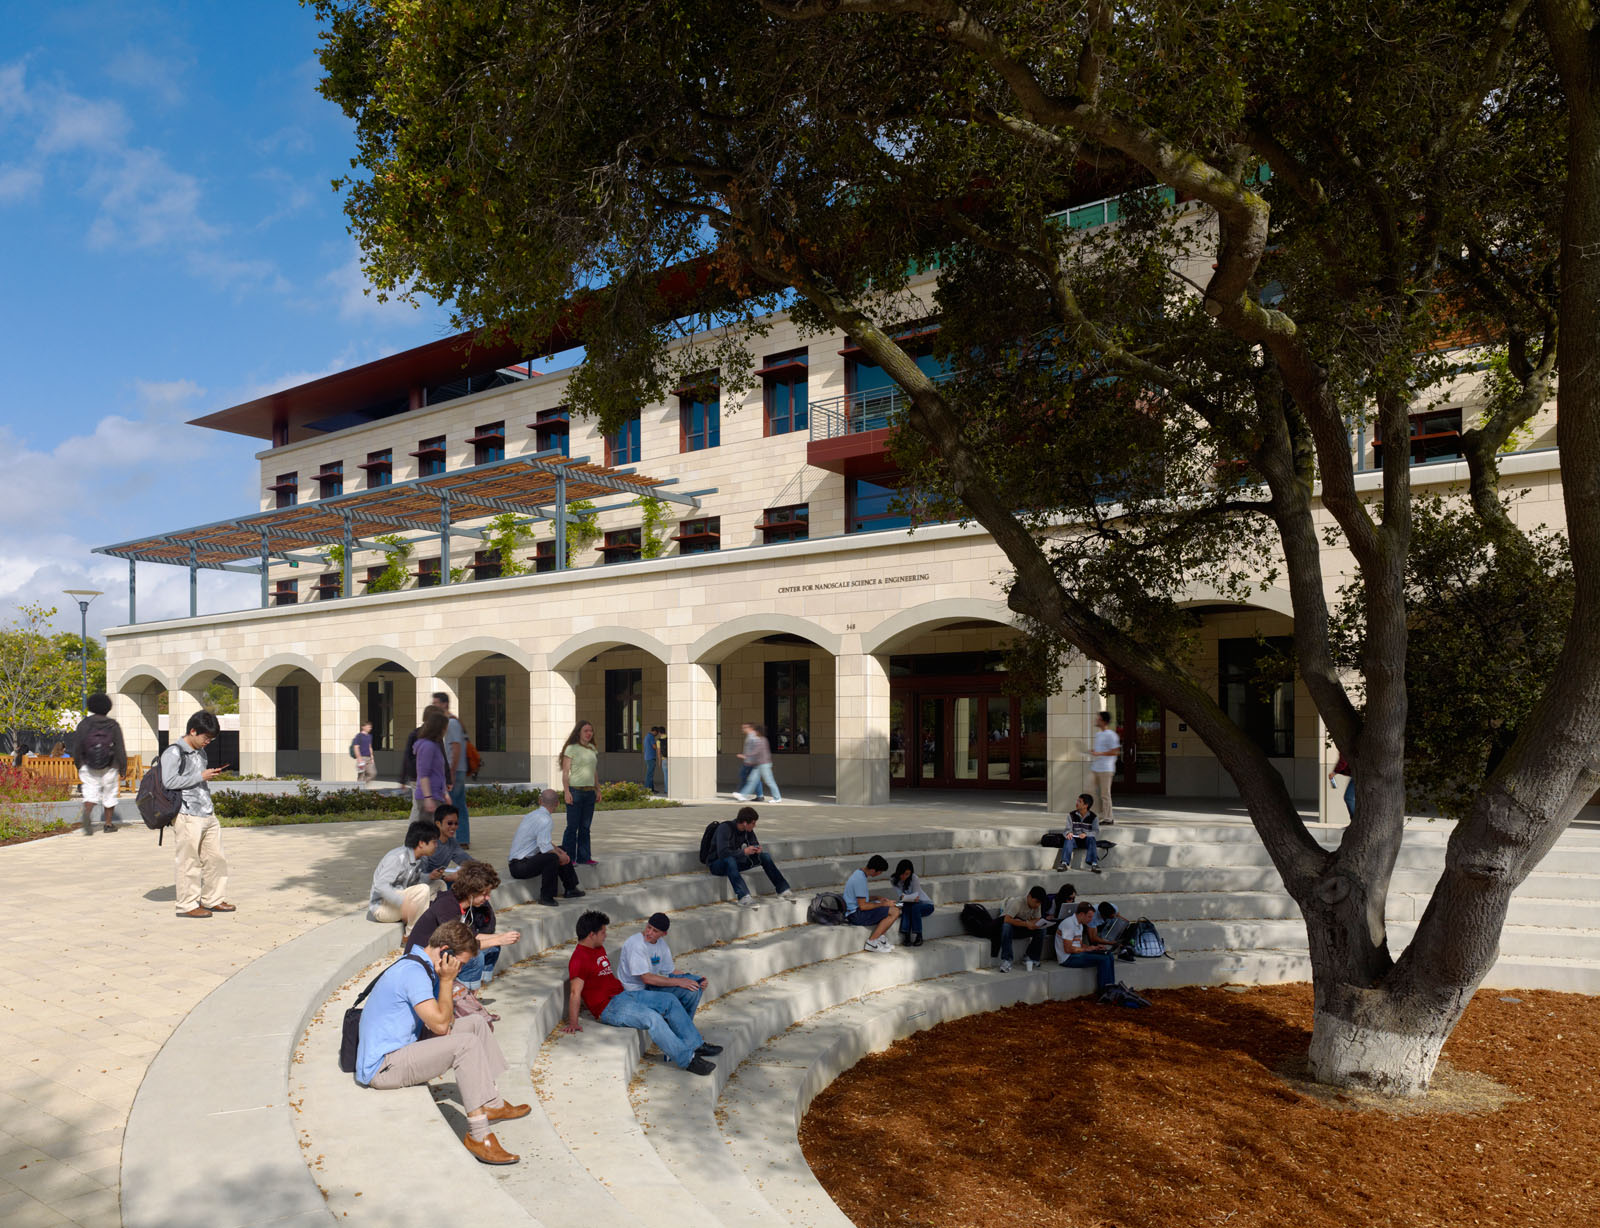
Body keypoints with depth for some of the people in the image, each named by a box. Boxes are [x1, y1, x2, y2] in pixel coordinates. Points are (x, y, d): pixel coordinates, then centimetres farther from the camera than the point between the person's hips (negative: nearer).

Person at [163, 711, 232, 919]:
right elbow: (169, 782, -19)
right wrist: (201, 777, -16)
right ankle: (188, 905, 6)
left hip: (207, 815, 9)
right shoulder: (173, 753, -8)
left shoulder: (200, 752, 19)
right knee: (188, 862, -2)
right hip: (187, 816, -9)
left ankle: (213, 900, 21)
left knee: (216, 858, 11)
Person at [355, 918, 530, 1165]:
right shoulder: (414, 972, -21)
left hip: (402, 1048, 11)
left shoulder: (423, 968, 11)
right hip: (381, 1068, -11)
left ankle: (492, 1104, 12)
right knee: (467, 1044, -26)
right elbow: (440, 1024, -23)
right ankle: (478, 1135, -23)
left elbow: (442, 1022, 16)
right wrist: (447, 980, -16)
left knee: (476, 1022, 8)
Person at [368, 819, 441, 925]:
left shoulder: (418, 859, 4)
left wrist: (430, 877, -7)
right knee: (422, 890, -29)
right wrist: (403, 902, -42)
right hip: (382, 907, -9)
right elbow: (381, 885, -32)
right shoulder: (398, 857, -24)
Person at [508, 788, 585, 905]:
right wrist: (560, 856, -12)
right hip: (520, 867, -10)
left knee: (562, 853, 16)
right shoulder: (545, 820, -20)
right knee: (553, 857, -30)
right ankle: (546, 897, -17)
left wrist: (559, 851, 8)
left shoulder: (532, 815, 10)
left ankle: (571, 889, 26)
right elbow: (545, 846, -28)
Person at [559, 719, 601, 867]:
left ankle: (584, 857, 16)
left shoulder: (593, 749, 14)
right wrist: (566, 791, -15)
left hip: (589, 792, 6)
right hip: (575, 791, -6)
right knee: (573, 826, -3)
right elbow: (565, 772, -8)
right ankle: (568, 858, 5)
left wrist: (598, 789, 17)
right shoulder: (571, 749, -5)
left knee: (585, 827, 10)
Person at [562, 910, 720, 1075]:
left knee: (670, 1000, 1)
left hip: (623, 994, 10)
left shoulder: (599, 949, 16)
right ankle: (687, 1060, -22)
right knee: (652, 1018, -28)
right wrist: (573, 1023, -28)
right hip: (609, 1007, -10)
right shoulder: (579, 959, -16)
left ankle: (696, 1045, 3)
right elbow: (575, 992, -23)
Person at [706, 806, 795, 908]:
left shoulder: (748, 830, -4)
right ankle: (743, 897, -50)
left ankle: (783, 890, -1)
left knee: (765, 856, -3)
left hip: (737, 862, 7)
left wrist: (757, 849, -18)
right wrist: (744, 852, -33)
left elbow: (754, 844, 6)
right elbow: (722, 853, -35)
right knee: (729, 860, -41)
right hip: (717, 865, -7)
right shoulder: (725, 828, -26)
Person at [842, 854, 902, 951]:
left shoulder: (859, 872, 9)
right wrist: (882, 904, -14)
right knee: (894, 912, -17)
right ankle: (871, 942, -9)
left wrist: (879, 899, 10)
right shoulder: (860, 879, -23)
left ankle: (879, 936, 11)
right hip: (856, 915, -10)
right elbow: (863, 906, -24)